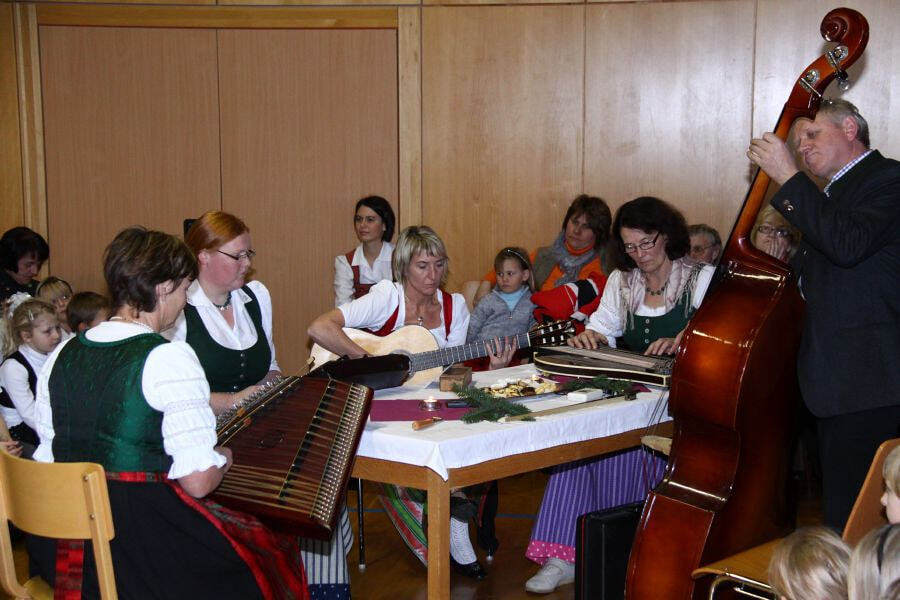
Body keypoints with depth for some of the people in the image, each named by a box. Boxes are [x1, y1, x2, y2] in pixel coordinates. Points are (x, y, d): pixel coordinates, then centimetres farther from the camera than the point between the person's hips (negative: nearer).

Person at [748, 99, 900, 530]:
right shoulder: (836, 194, 22)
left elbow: (848, 244, -26)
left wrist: (788, 177, -20)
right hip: (839, 385, 10)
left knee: (851, 523, -12)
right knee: (839, 515, 13)